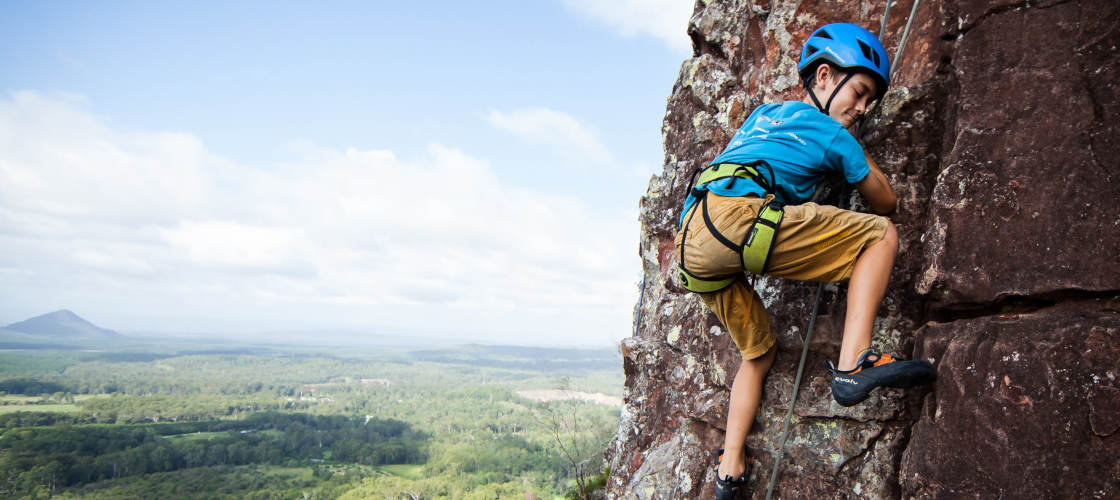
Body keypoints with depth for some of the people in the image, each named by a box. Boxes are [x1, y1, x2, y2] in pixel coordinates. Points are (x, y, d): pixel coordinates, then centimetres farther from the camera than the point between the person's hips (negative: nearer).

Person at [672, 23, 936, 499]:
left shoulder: (763, 112, 32)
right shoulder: (833, 134, 13)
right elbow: (885, 203, 26)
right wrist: (856, 150, 39)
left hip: (692, 243, 8)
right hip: (737, 215, -8)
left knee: (758, 351, 23)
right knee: (881, 233, 2)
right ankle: (852, 364, -12)